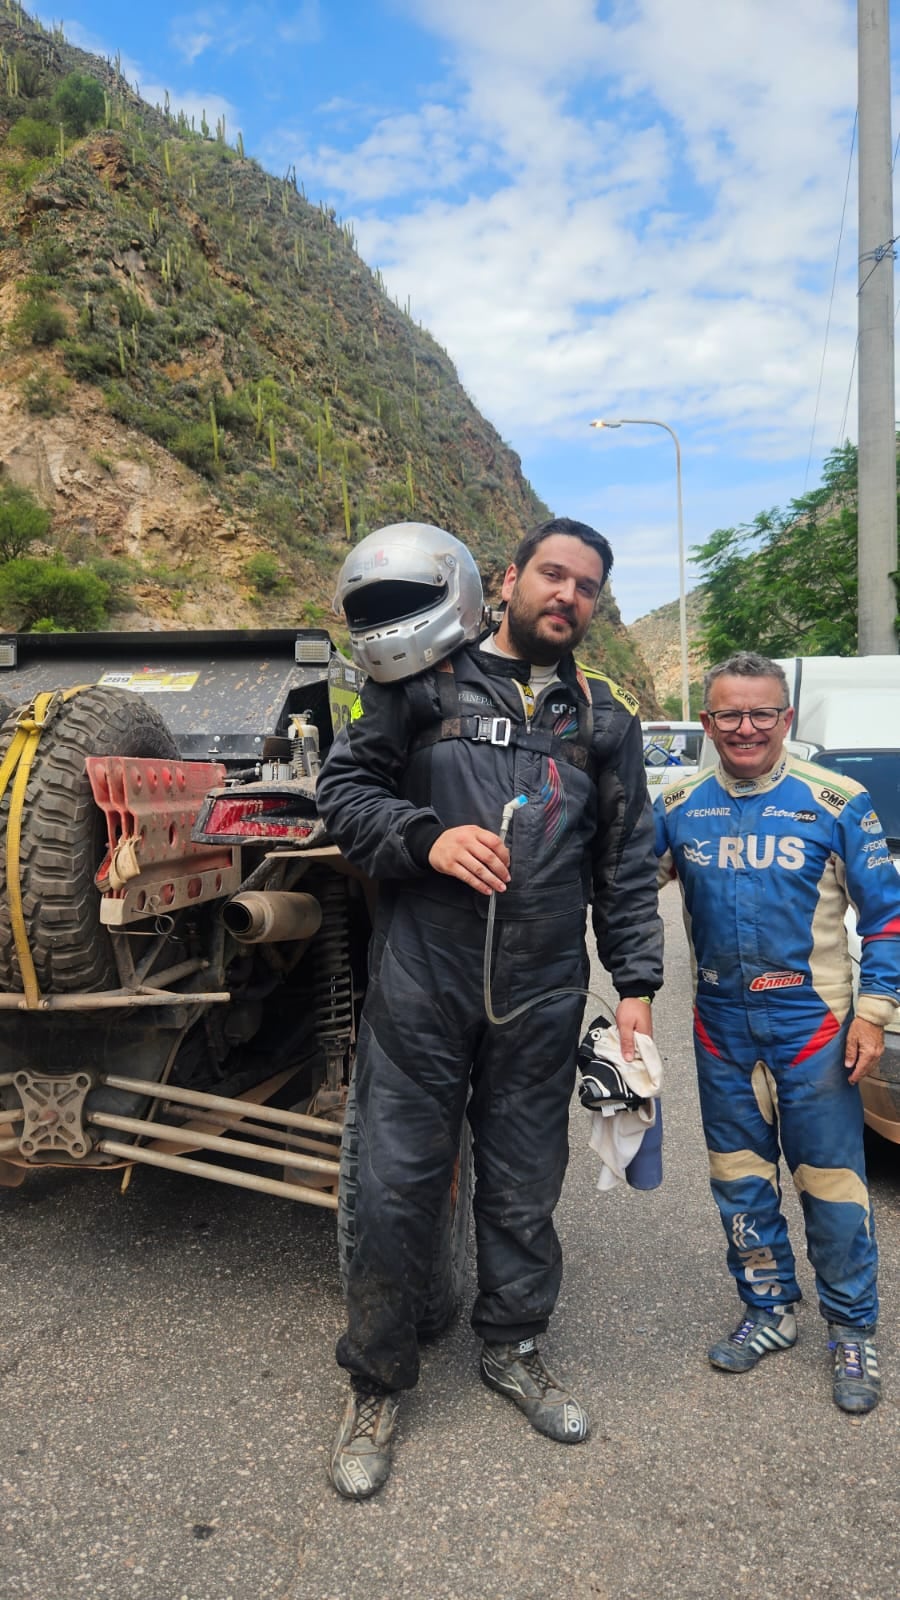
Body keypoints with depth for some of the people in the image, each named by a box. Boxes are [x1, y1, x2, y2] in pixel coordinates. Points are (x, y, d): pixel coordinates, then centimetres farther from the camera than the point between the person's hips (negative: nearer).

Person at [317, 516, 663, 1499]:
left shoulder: (606, 720, 10)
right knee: (398, 1185, 4)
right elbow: (344, 788, 0)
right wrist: (428, 837, -18)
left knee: (524, 1186, 15)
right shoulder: (422, 682, 2)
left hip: (541, 1000, 3)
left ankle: (512, 1348, 40)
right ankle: (376, 1384, 26)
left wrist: (636, 984, 5)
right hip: (420, 984, -2)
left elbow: (628, 864, 11)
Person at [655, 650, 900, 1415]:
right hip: (723, 1027, 4)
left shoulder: (836, 801, -7)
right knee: (739, 1179, 15)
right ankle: (770, 1310, 34)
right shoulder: (680, 805, 0)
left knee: (832, 1183, 5)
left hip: (811, 1023, -3)